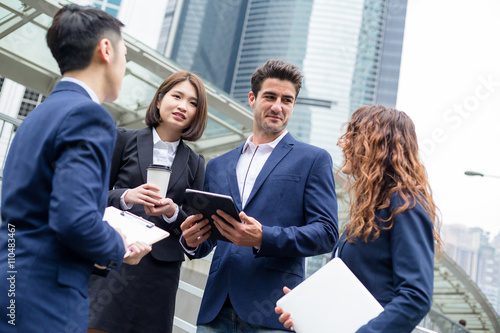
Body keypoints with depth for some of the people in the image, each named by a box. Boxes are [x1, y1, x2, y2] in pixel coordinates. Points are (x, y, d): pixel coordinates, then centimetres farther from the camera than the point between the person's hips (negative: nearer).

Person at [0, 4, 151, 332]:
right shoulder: (89, 115, -16)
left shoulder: (40, 113, 12)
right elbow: (74, 217, -26)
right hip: (44, 305, -9)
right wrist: (117, 250, -7)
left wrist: (103, 245, 16)